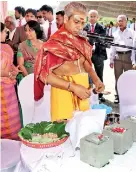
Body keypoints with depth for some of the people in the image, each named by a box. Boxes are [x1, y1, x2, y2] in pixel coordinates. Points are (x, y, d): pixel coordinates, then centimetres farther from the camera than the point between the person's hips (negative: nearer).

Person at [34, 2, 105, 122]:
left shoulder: (82, 42, 10)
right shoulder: (54, 43, -9)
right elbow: (45, 74, -14)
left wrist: (96, 80, -3)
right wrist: (73, 87, -21)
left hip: (82, 89, 6)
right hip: (64, 91, -6)